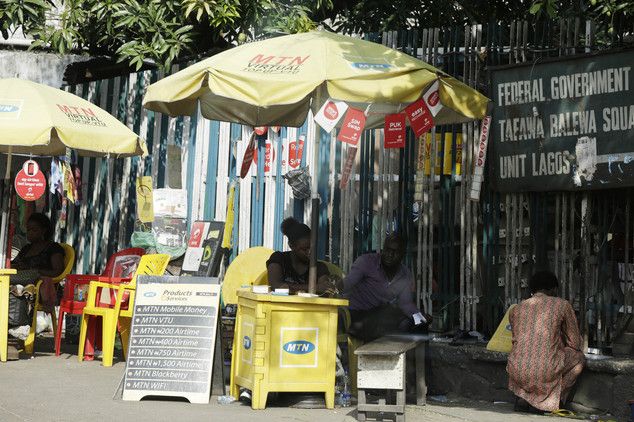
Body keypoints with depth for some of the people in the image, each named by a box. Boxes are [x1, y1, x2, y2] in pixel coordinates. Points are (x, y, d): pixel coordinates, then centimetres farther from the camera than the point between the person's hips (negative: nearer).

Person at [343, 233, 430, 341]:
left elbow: (406, 303, -2)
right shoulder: (366, 261, -13)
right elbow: (347, 284, -26)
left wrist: (418, 315, -24)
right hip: (355, 314, -6)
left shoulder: (406, 276, 4)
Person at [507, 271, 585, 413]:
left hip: (517, 374, 4)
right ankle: (549, 400, 10)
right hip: (546, 373, -4)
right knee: (578, 357, 24)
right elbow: (575, 343, 10)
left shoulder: (515, 309, 15)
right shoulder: (562, 305, 5)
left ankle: (523, 396, 15)